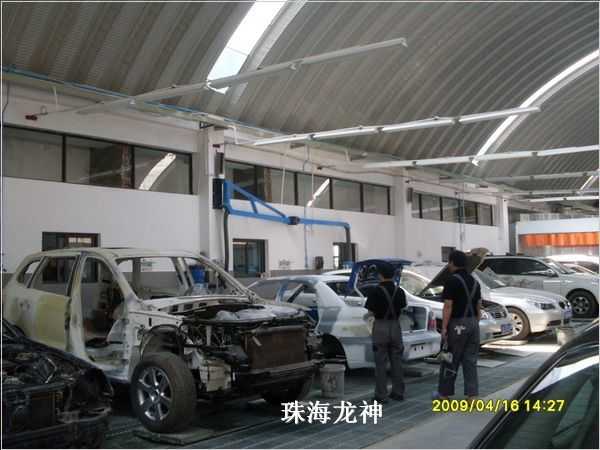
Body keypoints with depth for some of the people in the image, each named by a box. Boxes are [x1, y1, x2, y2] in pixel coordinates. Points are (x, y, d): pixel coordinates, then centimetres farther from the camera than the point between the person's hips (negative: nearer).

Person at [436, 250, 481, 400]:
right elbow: (478, 306, 13)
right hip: (472, 323, 7)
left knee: (450, 361, 3)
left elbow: (448, 306, -15)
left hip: (457, 324, -7)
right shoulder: (474, 281, 11)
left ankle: (444, 393, 12)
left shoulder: (452, 281, -11)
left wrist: (444, 328, -13)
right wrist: (475, 324, 18)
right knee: (470, 360, 9)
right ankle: (472, 394, 7)